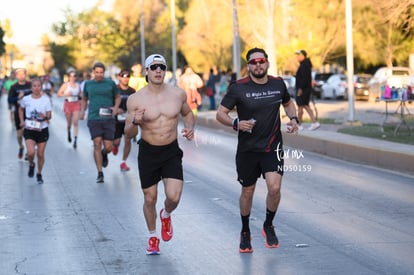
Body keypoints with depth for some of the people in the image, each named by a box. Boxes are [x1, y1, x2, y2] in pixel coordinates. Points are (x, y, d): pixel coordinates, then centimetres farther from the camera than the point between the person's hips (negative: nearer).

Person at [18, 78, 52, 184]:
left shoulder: (46, 99, -5)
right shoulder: (26, 99, -2)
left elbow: (49, 116, -6)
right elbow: (21, 109, 19)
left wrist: (45, 117, -28)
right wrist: (22, 121, 9)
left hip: (42, 130, 0)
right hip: (29, 130, 0)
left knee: (40, 154, 6)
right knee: (31, 152, -18)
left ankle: (39, 174, 28)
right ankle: (31, 165, 16)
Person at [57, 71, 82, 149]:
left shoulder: (78, 85, 7)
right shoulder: (65, 85, 0)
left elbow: (81, 94, 19)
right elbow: (59, 94, 0)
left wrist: (79, 96, -4)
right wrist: (66, 94, -15)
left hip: (76, 104, 1)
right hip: (68, 104, -1)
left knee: (76, 122, -12)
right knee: (69, 123, 9)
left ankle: (75, 139, -15)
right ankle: (69, 132, 44)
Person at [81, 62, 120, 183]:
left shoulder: (110, 83, 5)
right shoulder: (88, 84, 9)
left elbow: (117, 97, 15)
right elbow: (84, 99, 23)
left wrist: (115, 107, -3)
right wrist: (82, 110, 7)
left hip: (108, 119, 0)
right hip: (93, 118, 0)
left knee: (108, 147, -2)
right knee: (97, 144, -11)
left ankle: (104, 154, 37)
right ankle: (100, 173, -4)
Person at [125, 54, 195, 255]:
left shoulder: (178, 94, -4)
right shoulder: (136, 99, -10)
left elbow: (188, 113, 17)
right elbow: (128, 134, -5)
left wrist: (190, 127, -4)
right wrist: (135, 122, -27)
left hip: (172, 152, 1)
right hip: (148, 153, -1)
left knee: (174, 197, -12)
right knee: (150, 199, 9)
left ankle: (166, 215, 25)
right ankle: (153, 236, 34)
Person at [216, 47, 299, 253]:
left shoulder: (278, 84, 2)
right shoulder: (238, 88, -8)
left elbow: (288, 103, 22)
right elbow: (220, 114, -7)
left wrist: (293, 119, 3)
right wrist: (236, 123, -26)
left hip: (272, 147, 1)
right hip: (247, 149, -1)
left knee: (274, 188, -16)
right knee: (247, 192, 10)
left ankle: (268, 226, 11)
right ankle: (245, 232, 32)